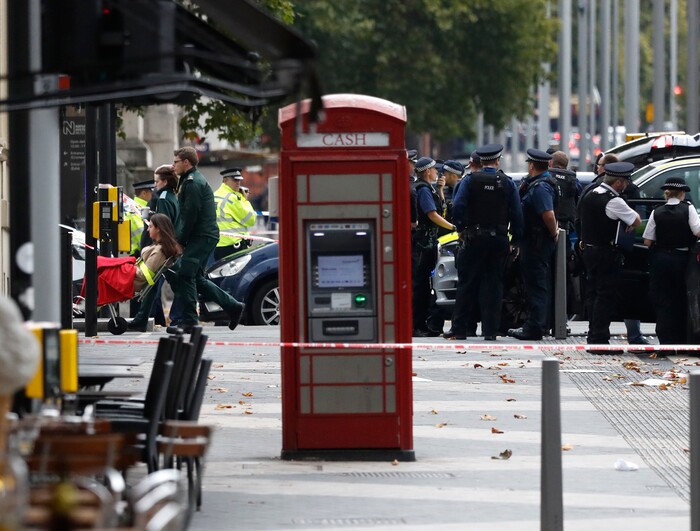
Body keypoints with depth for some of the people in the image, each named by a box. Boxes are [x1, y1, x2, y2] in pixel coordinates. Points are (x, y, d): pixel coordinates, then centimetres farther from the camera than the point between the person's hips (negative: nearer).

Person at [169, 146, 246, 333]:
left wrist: (180, 241, -12)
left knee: (185, 275, -12)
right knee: (197, 278, 12)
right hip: (203, 236, 11)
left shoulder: (193, 183, -13)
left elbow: (191, 216, -18)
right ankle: (233, 306, 17)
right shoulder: (192, 180, 21)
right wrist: (180, 239, 14)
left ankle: (189, 321, -12)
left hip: (202, 237, -11)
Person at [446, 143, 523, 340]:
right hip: (499, 239, 1)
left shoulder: (470, 180, -2)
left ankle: (459, 328, 2)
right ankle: (490, 330, 2)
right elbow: (517, 214, 1)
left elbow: (458, 206, -10)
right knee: (493, 284, 5)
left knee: (467, 283, 3)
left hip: (474, 237, -1)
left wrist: (461, 230, 0)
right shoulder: (507, 182, 3)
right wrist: (515, 240, 7)